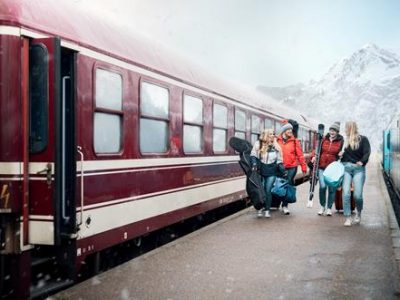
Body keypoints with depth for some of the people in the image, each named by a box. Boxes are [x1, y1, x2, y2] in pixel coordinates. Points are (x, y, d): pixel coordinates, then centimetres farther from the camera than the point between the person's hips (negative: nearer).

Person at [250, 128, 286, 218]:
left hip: (271, 173, 1)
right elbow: (253, 155, 1)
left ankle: (267, 210, 7)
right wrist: (254, 163, -15)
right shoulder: (258, 144, -1)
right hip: (261, 171, -1)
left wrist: (282, 169, 3)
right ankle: (261, 208, 14)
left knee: (268, 190, -2)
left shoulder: (276, 146, 7)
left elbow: (279, 160, 12)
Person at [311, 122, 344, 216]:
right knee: (322, 186, -9)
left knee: (332, 188, 4)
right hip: (322, 167, 1)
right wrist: (314, 156, -5)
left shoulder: (341, 141, 0)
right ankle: (322, 206, 13)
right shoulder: (324, 139, 6)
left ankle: (329, 208, 21)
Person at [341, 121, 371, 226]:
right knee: (346, 193, -9)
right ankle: (347, 217, -2)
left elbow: (367, 152, -7)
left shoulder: (363, 139, 3)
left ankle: (358, 214, 24)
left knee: (357, 195, -5)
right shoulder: (345, 140, 13)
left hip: (358, 168, -2)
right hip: (345, 167, 2)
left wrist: (362, 162, -21)